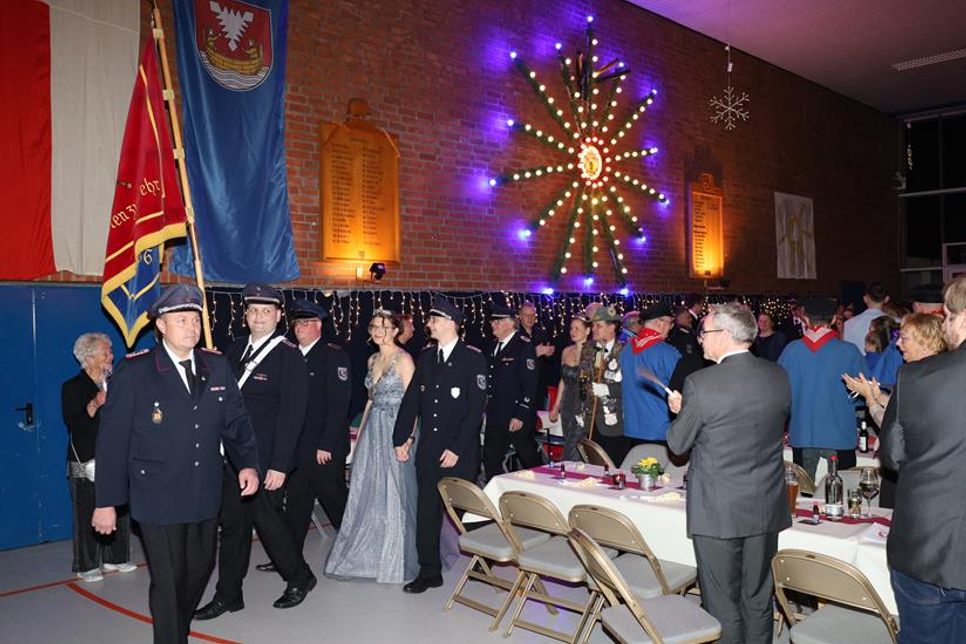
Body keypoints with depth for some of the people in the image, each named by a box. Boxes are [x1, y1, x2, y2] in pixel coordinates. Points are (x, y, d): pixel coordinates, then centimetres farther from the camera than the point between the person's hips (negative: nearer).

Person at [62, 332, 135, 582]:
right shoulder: (72, 387, -3)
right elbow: (72, 423, -14)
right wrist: (95, 405, -26)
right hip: (87, 461, -5)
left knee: (118, 510, 8)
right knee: (88, 513, 0)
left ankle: (115, 558, 21)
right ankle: (86, 566, 10)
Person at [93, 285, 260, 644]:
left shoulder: (217, 367, 4)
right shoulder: (134, 372, -9)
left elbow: (236, 421, 8)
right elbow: (112, 439, -7)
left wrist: (247, 463, -8)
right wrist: (107, 501, -7)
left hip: (205, 496, 5)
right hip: (158, 499, -5)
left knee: (200, 568, 17)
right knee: (168, 580, 2)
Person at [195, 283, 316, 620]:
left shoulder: (289, 355, -10)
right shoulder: (236, 349, 9)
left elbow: (292, 414, -14)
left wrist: (279, 465, -17)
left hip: (266, 460, -6)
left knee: (266, 518, 5)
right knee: (232, 523, 11)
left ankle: (300, 577, 28)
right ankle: (228, 595, 25)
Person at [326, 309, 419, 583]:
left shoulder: (403, 359, -10)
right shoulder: (373, 360, 12)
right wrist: (360, 434, 14)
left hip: (395, 431, -7)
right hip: (372, 431, 7)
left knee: (393, 494, 2)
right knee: (368, 492, 12)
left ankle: (395, 560, 17)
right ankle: (368, 555, 27)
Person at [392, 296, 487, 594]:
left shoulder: (473, 358, -8)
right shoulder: (426, 356, 10)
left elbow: (476, 408, -12)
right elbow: (411, 399, 11)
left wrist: (457, 449, -15)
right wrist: (401, 438, 5)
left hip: (460, 452, -5)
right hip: (428, 448, 5)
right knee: (427, 512, 7)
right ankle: (429, 572, 18)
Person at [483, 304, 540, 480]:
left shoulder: (524, 346, -12)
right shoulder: (493, 346, 13)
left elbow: (530, 384, -16)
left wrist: (520, 415, -19)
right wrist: (486, 408, 10)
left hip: (517, 418, -7)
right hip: (495, 417, 7)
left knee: (530, 460, 7)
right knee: (490, 461, 9)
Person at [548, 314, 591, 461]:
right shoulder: (566, 351, 11)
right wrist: (556, 406, 18)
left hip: (584, 406, -6)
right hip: (568, 407, 6)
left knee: (572, 452, -7)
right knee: (570, 448, 11)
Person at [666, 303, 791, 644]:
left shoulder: (701, 384, -19)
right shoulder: (778, 376, -2)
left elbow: (677, 444, -8)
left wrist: (681, 411, 12)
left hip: (717, 512, -5)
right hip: (766, 507, 5)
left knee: (722, 603, 8)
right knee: (758, 599, 18)